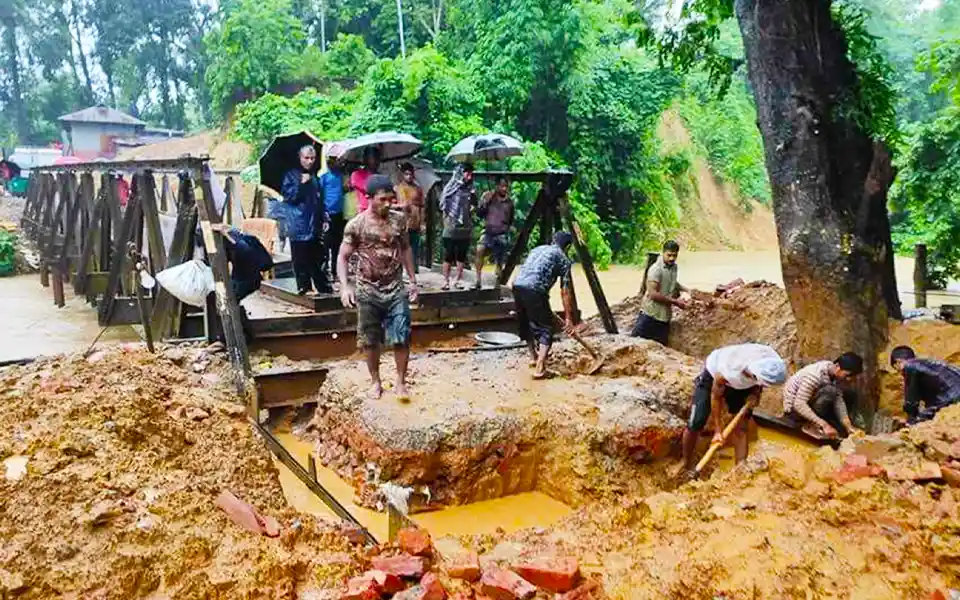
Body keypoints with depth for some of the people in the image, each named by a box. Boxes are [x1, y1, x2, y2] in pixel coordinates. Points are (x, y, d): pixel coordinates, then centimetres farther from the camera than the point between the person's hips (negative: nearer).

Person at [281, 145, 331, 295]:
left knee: (317, 258, 9)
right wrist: (301, 183, -16)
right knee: (300, 258, -3)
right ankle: (303, 286, 6)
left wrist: (323, 218, 16)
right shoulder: (291, 175, -1)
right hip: (298, 224, -5)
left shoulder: (314, 176, 14)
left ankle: (323, 286, 16)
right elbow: (287, 196, -9)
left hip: (314, 224, 5)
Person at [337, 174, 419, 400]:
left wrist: (413, 280, 10)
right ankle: (376, 382, 27)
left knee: (402, 338, -2)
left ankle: (401, 382, 13)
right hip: (368, 292, -1)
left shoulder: (398, 220, 0)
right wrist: (345, 286, -20)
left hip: (396, 290, 2)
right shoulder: (356, 225, -9)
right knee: (371, 341, 9)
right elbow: (342, 257, -6)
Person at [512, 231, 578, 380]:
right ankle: (540, 368, -7)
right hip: (534, 289, -6)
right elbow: (565, 291, 6)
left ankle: (534, 357, 42)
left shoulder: (538, 249, 30)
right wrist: (569, 318, 9)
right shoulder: (563, 259, 12)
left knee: (525, 324, 24)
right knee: (545, 329, 4)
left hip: (517, 285, 6)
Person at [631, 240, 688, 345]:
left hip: (665, 316, 7)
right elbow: (653, 294, -24)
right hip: (651, 315, -7)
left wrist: (686, 290, 11)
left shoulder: (674, 267, 5)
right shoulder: (656, 269, -19)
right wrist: (675, 302, -20)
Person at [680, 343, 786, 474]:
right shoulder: (728, 372, -44)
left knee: (741, 428, -3)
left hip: (742, 382, 4)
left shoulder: (773, 362, -33)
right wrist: (718, 430, -19)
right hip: (713, 375, -4)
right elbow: (716, 396, -24)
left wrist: (755, 393, -19)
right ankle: (686, 468, 11)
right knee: (695, 424, -7)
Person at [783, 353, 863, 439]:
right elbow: (799, 405, -37)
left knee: (850, 394, 5)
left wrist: (848, 425, -22)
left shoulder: (835, 373, -9)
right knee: (830, 391, -29)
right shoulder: (815, 375, -33)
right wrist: (824, 425, -40)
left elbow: (839, 401, -11)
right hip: (794, 407, -8)